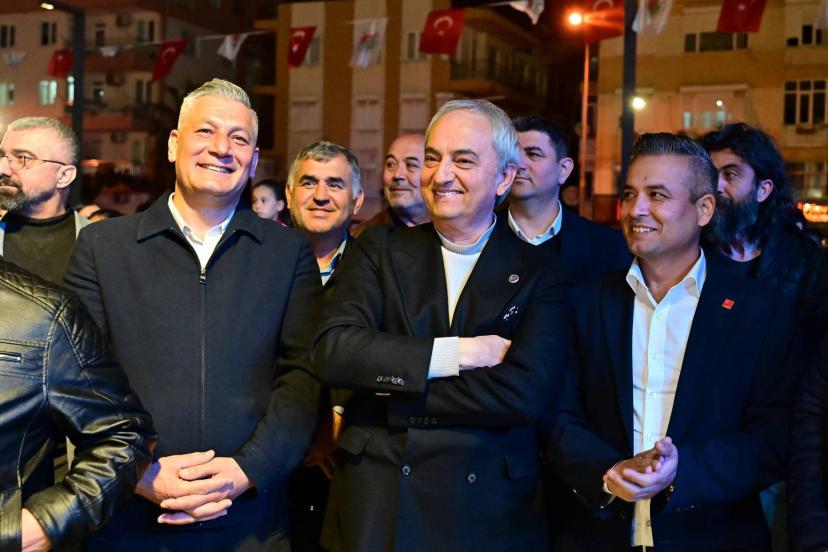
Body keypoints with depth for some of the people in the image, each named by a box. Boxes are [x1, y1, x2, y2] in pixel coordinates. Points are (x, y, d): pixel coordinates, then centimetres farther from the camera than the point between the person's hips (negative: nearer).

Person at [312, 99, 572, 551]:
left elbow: (523, 393, -17)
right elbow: (331, 352, -13)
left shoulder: (541, 276, -3)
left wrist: (388, 395, -13)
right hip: (374, 508, 1)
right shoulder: (379, 250, 2)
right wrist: (455, 352, -18)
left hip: (490, 515, -1)